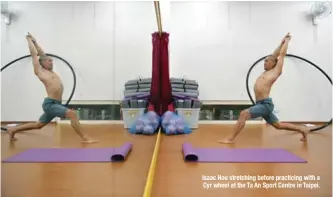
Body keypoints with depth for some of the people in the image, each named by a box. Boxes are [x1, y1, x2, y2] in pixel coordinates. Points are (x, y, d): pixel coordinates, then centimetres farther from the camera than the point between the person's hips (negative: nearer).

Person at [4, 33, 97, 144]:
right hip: (50, 104, -9)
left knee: (38, 125, 19)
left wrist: (35, 42, 33)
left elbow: (42, 54, 25)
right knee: (72, 114, -24)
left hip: (55, 104, 9)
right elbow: (34, 54, 5)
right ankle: (84, 138, -24)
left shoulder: (50, 71, 18)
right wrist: (30, 41, 18)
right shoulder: (39, 71, -1)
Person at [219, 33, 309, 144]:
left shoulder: (276, 71, -1)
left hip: (266, 104, -9)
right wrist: (282, 42, 35)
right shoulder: (266, 72, 19)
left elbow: (282, 54, 6)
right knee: (278, 125, 17)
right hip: (261, 104, 9)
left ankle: (231, 139, -21)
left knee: (244, 113, -23)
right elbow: (273, 56, 25)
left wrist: (287, 41, 20)